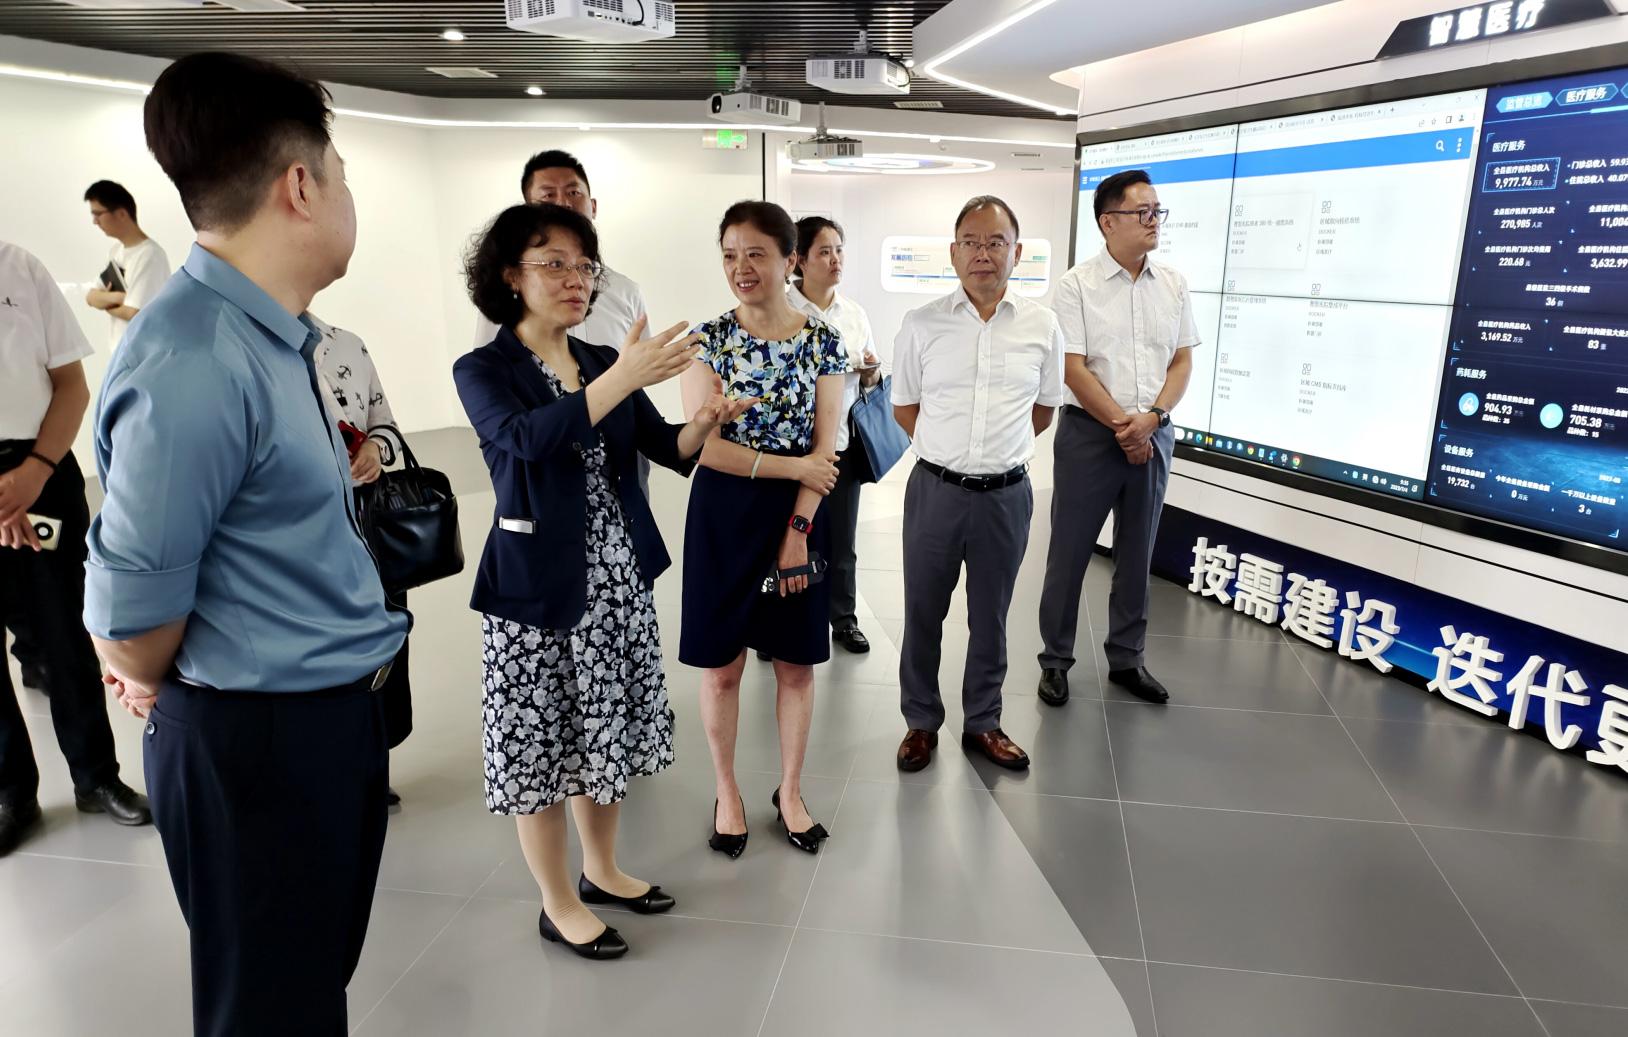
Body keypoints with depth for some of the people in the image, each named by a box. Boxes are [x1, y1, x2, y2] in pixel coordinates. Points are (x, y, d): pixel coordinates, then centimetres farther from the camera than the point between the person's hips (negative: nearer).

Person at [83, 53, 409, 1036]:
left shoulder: (272, 335, 4)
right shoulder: (193, 363, -26)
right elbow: (134, 600, -20)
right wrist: (159, 689, -2)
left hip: (335, 713, 8)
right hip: (257, 736, -8)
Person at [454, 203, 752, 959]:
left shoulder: (605, 361, 7)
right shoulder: (482, 371, -8)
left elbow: (665, 449, 2)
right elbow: (525, 437, -28)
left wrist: (703, 423, -19)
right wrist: (623, 380, -37)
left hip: (619, 577, 5)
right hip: (537, 584, -5)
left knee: (606, 731, 16)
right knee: (542, 742, 6)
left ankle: (601, 870, 37)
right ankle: (558, 905, 25)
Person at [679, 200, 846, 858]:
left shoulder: (823, 341, -2)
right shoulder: (709, 340, -3)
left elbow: (825, 447, -5)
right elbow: (703, 444, -11)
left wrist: (797, 531, -12)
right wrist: (794, 466, -13)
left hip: (798, 514, 1)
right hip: (723, 516, 0)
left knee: (796, 663, 10)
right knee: (721, 664, 8)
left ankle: (790, 793, 30)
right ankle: (727, 792, 29)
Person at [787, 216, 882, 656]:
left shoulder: (854, 312, 9)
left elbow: (870, 379, 16)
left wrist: (871, 372, -6)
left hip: (842, 441, 4)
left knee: (841, 538, 12)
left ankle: (844, 619, 30)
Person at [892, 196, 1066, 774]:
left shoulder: (1042, 327, 0)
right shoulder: (922, 325, -3)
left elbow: (1044, 409, 13)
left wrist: (998, 449, 11)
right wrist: (948, 450, 7)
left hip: (1006, 493, 1)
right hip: (935, 490, -1)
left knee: (990, 616, 15)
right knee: (923, 613, 11)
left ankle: (982, 723, 33)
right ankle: (921, 721, 31)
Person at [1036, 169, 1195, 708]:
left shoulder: (1174, 285, 7)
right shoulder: (1077, 285, -7)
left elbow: (1183, 361, 7)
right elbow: (1074, 370, -11)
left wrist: (1152, 418, -9)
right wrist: (1122, 425, -14)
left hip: (1153, 435, 4)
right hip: (1091, 433, -4)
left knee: (1137, 554, 13)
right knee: (1069, 552, 4)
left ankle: (1126, 659, 27)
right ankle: (1055, 660, 18)